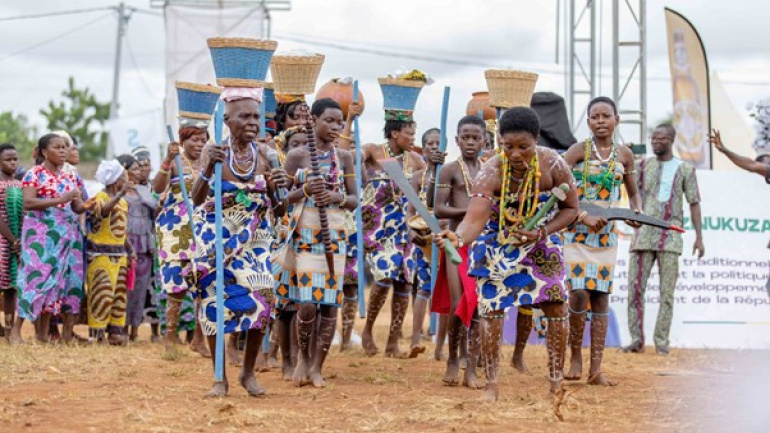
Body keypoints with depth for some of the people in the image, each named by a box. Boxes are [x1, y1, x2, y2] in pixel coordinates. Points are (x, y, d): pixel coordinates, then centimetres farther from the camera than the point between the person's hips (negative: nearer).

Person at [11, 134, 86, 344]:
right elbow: (28, 202, -16)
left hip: (67, 234, 6)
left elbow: (77, 207, 14)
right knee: (38, 277, -12)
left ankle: (43, 333, 4)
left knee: (66, 278, 1)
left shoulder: (70, 177, 15)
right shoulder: (34, 174, -3)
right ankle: (16, 330, -8)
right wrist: (60, 200, -21)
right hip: (42, 234, -6)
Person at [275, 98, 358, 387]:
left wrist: (337, 197, -13)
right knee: (307, 303, -10)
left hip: (334, 235, 3)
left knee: (330, 303, -1)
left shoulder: (344, 158, 8)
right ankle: (303, 356, 14)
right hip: (304, 233, -3)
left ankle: (317, 366, 11)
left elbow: (354, 200, 8)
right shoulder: (297, 156, 1)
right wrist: (305, 191, -17)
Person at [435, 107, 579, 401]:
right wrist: (459, 237, -64)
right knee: (490, 307, -9)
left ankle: (557, 384, 11)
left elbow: (571, 208, -10)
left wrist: (542, 231, -25)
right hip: (496, 242, -2)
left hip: (541, 241, 2)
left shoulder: (553, 165, -24)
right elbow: (475, 217, -42)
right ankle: (492, 386, 2)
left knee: (556, 305, -3)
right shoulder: (491, 173, -30)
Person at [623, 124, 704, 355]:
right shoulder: (643, 166, 12)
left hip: (670, 236, -2)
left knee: (667, 292, -2)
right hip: (644, 232, 2)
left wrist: (699, 237, 1)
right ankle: (636, 339, 0)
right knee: (635, 287, -4)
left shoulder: (685, 169, 7)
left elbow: (694, 203, 6)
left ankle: (662, 341, 3)